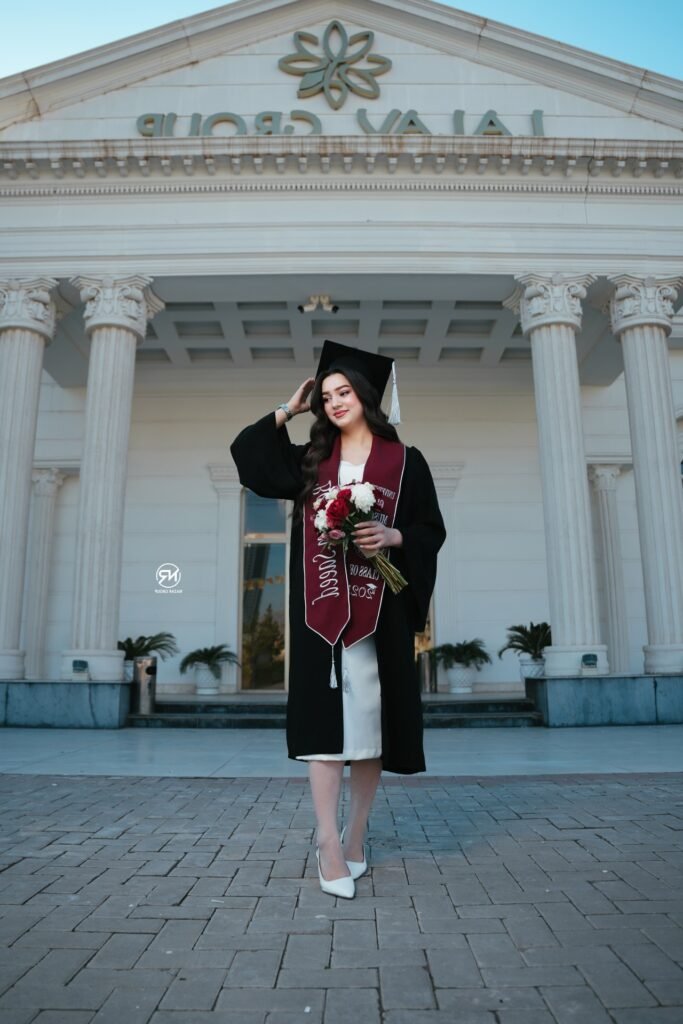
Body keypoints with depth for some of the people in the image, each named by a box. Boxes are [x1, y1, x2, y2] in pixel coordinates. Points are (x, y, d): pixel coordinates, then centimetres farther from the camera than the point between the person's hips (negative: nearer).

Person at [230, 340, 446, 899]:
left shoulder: (405, 461, 7)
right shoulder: (311, 460, 14)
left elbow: (432, 530, 4)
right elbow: (246, 453, 16)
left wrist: (391, 536, -15)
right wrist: (288, 410, 15)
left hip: (378, 611, -1)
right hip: (321, 609, 2)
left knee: (370, 715, 3)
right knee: (325, 713, -5)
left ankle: (356, 836, 17)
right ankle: (329, 843, -2)